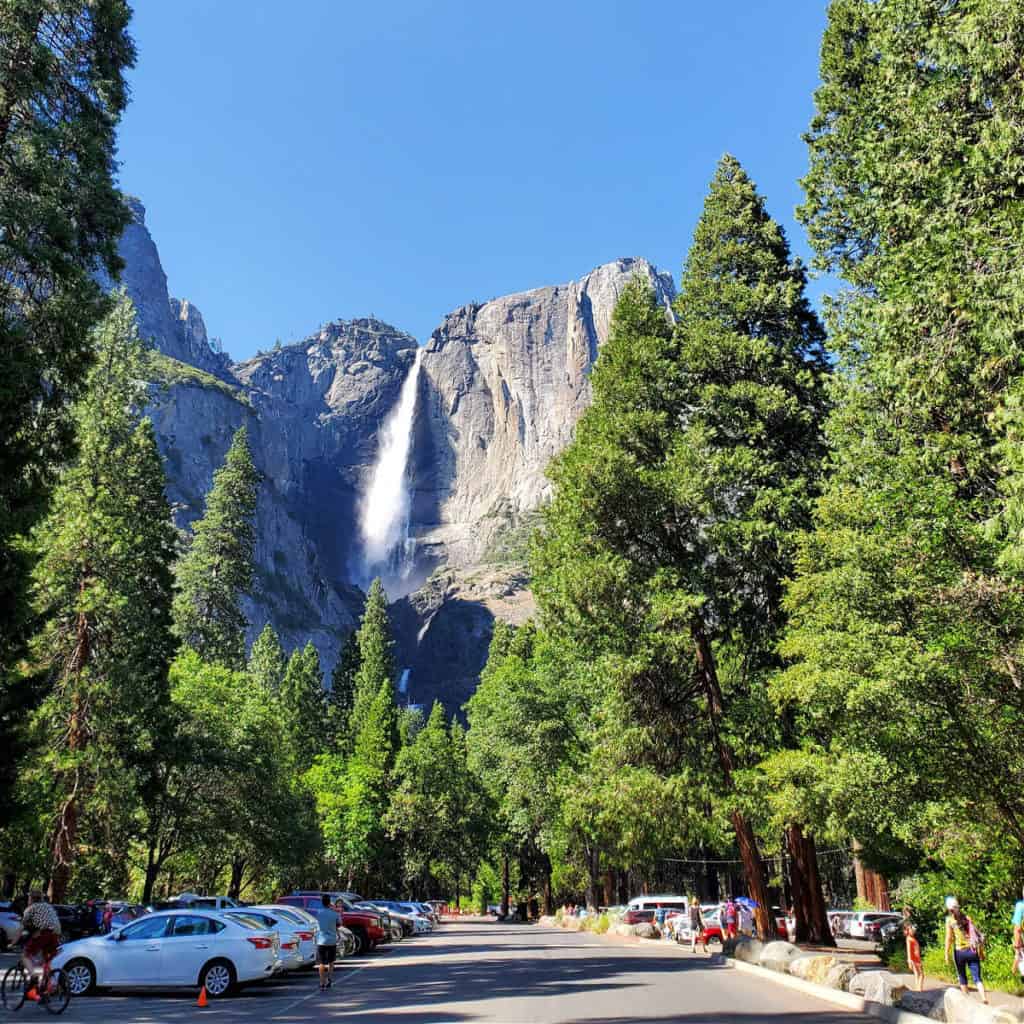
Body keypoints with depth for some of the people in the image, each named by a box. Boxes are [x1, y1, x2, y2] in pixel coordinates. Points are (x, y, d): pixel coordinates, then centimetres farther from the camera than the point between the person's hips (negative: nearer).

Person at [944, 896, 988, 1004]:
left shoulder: (949, 919, -2)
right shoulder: (967, 917, 9)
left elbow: (949, 938, -8)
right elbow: (977, 934, 8)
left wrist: (946, 954, -3)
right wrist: (981, 950, 17)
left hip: (960, 951, -3)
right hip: (972, 950, 3)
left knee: (962, 977, 15)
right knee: (977, 978, 1)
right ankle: (985, 999, -17)